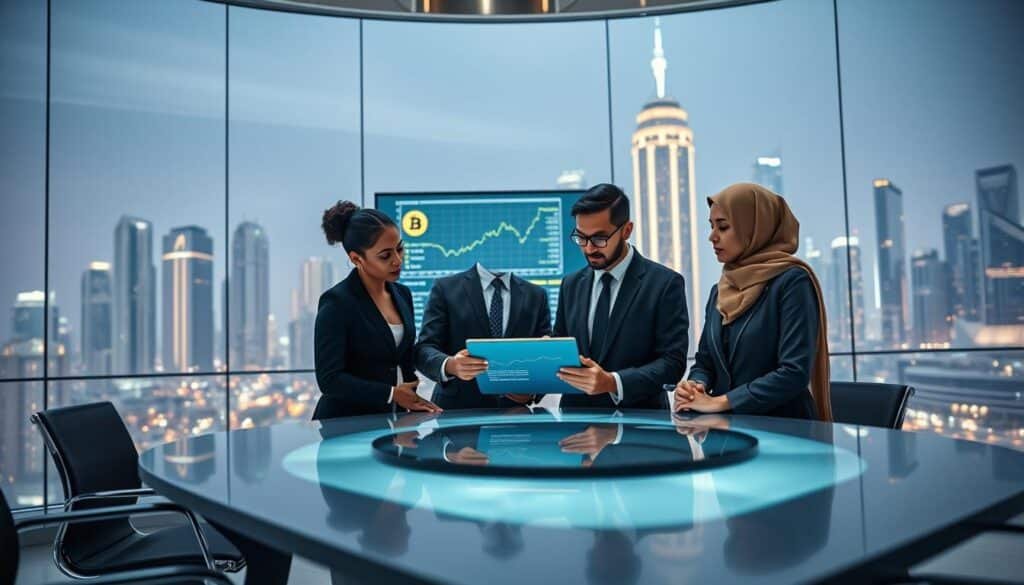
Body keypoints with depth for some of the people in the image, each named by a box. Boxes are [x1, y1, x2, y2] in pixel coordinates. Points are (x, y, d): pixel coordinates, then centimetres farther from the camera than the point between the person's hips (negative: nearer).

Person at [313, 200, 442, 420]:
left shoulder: (402, 294, 8)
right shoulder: (336, 303, -12)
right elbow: (329, 379, -14)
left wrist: (411, 400, -1)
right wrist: (392, 394, -11)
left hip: (393, 419, 5)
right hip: (346, 423, -5)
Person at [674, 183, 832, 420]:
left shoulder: (792, 281, -8)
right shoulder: (719, 291, 11)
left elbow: (795, 372, -16)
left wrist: (719, 401, -15)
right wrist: (695, 386, -6)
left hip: (783, 426, -5)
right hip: (730, 425, 5)